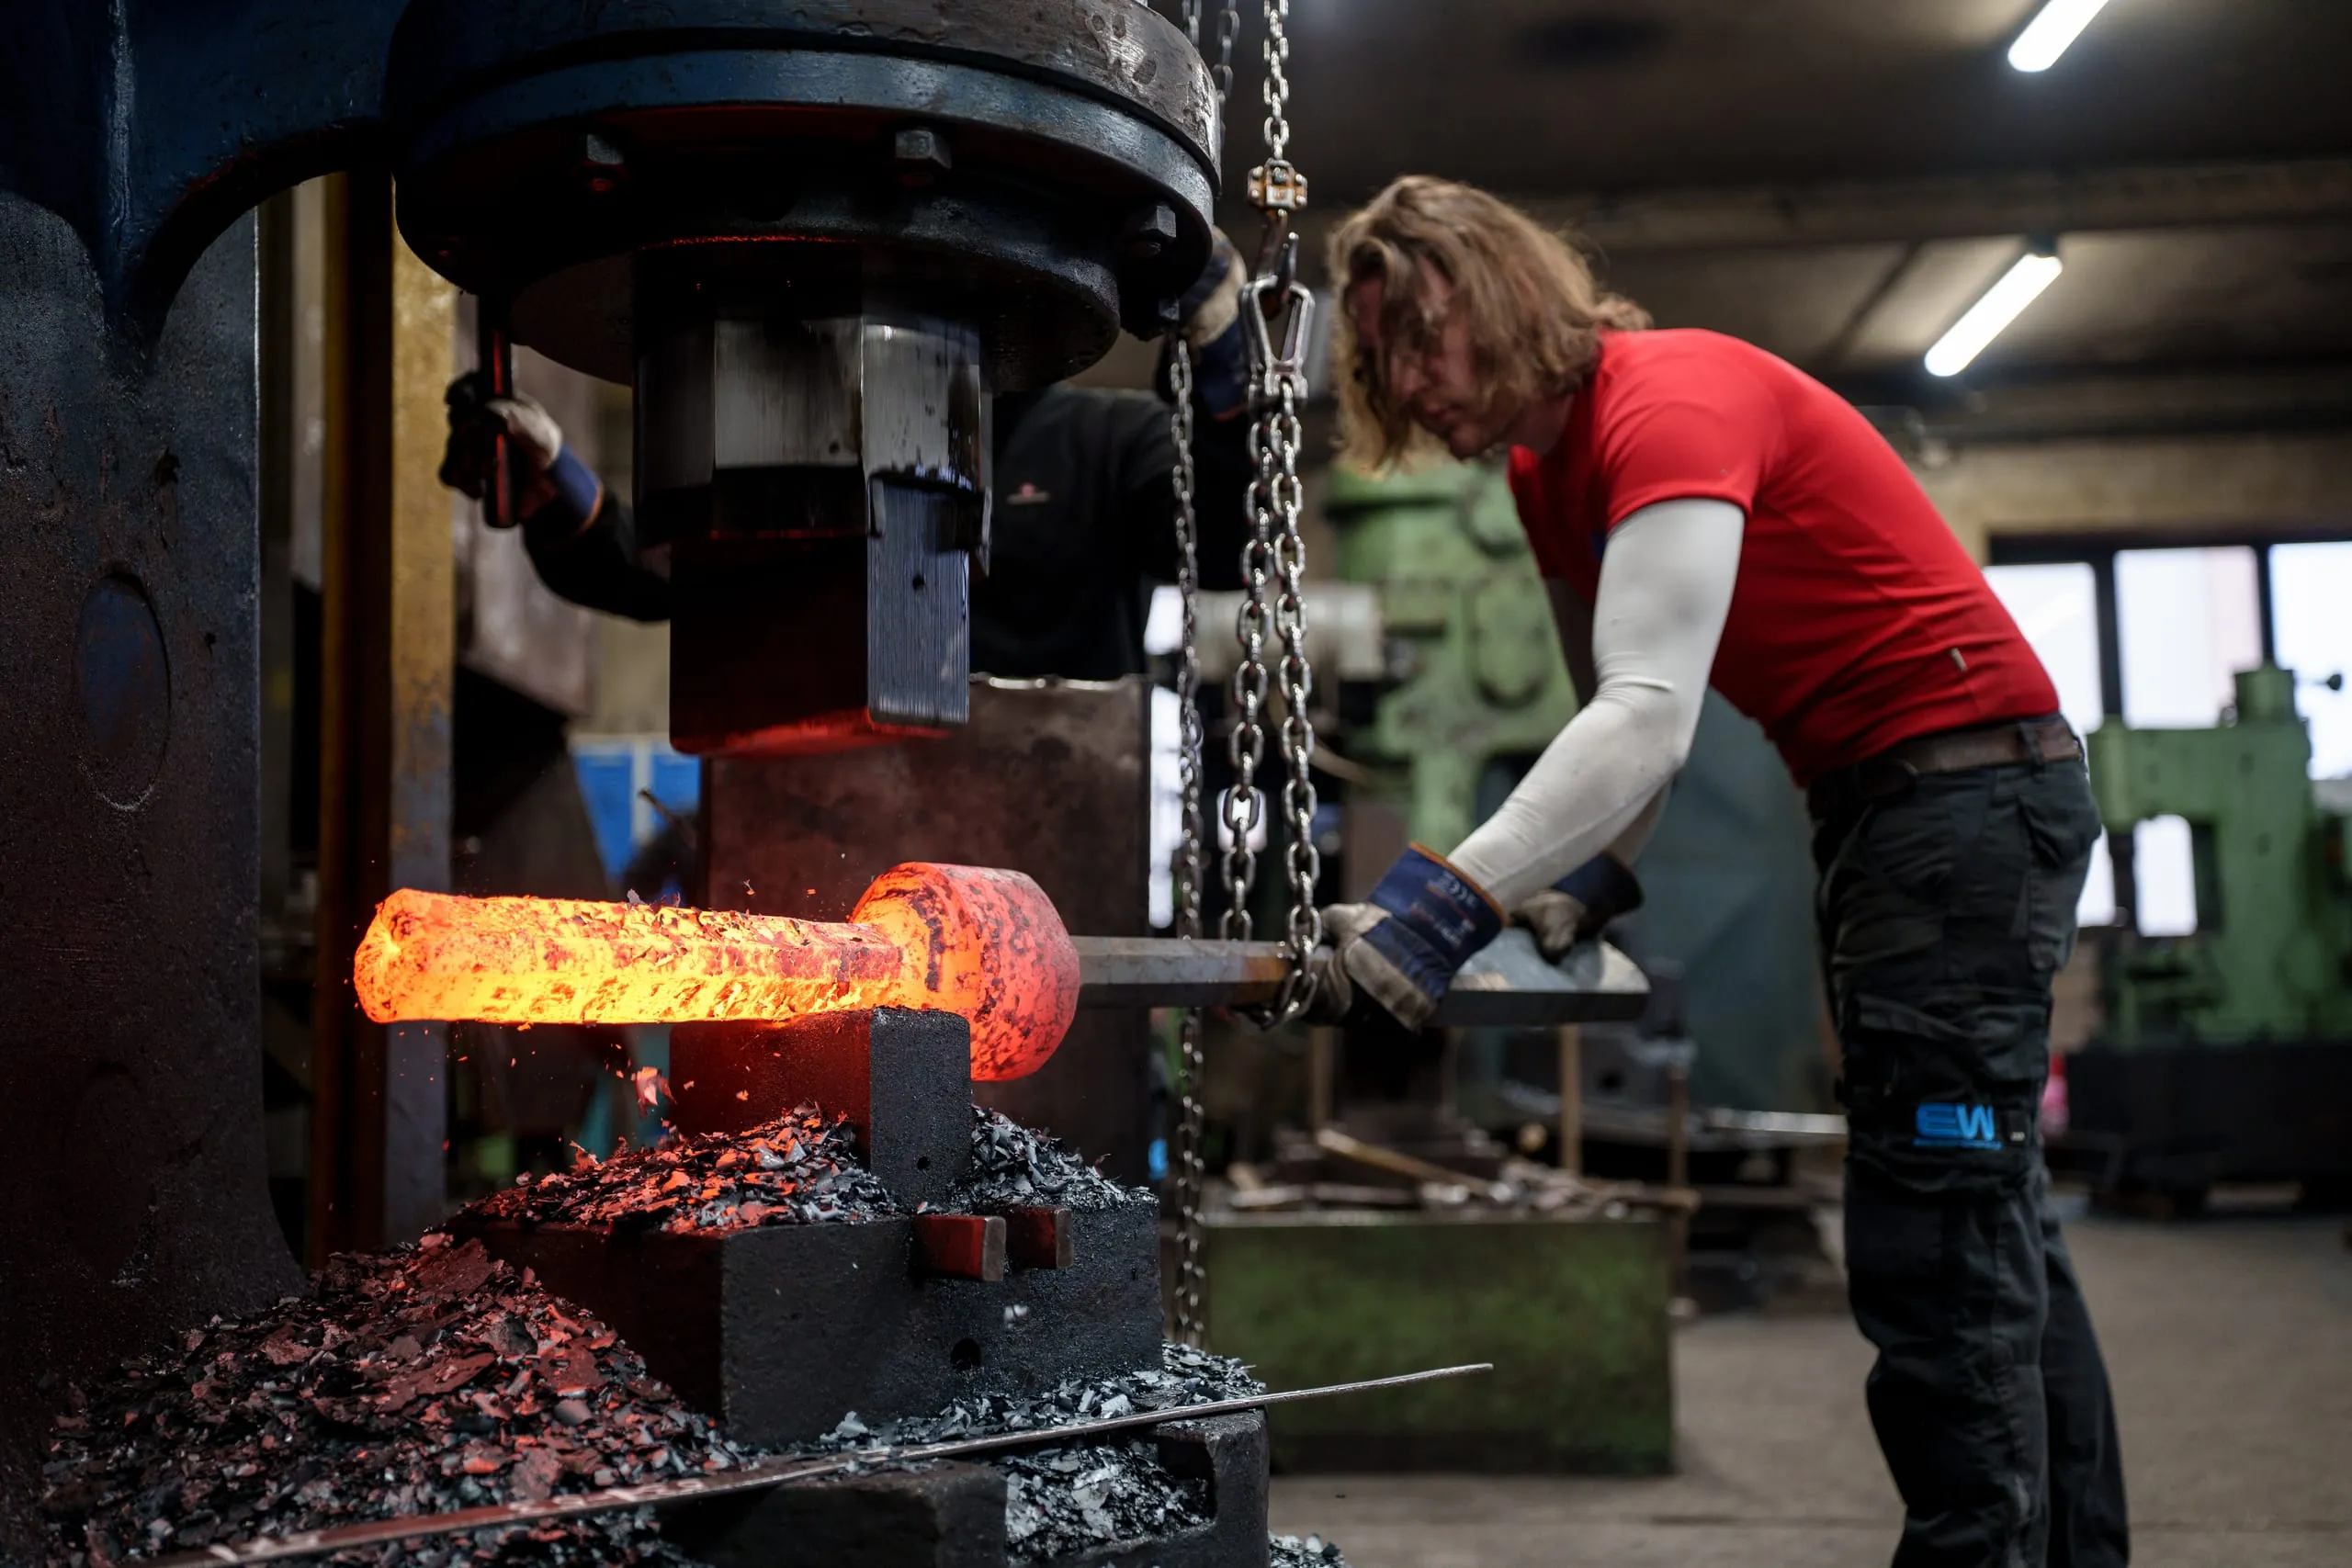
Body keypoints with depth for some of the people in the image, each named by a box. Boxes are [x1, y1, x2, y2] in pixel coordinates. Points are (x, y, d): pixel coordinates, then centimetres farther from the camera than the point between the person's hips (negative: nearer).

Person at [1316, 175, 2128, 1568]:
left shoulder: (1673, 400, -21)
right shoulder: (1548, 471, 9)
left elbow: (1654, 714, -34)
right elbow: (1623, 712, 11)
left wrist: (1448, 900, -42)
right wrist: (1595, 877, -6)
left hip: (1972, 781, -10)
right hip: (1874, 800, 10)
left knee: (1936, 1243, -13)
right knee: (1991, 1225, 16)